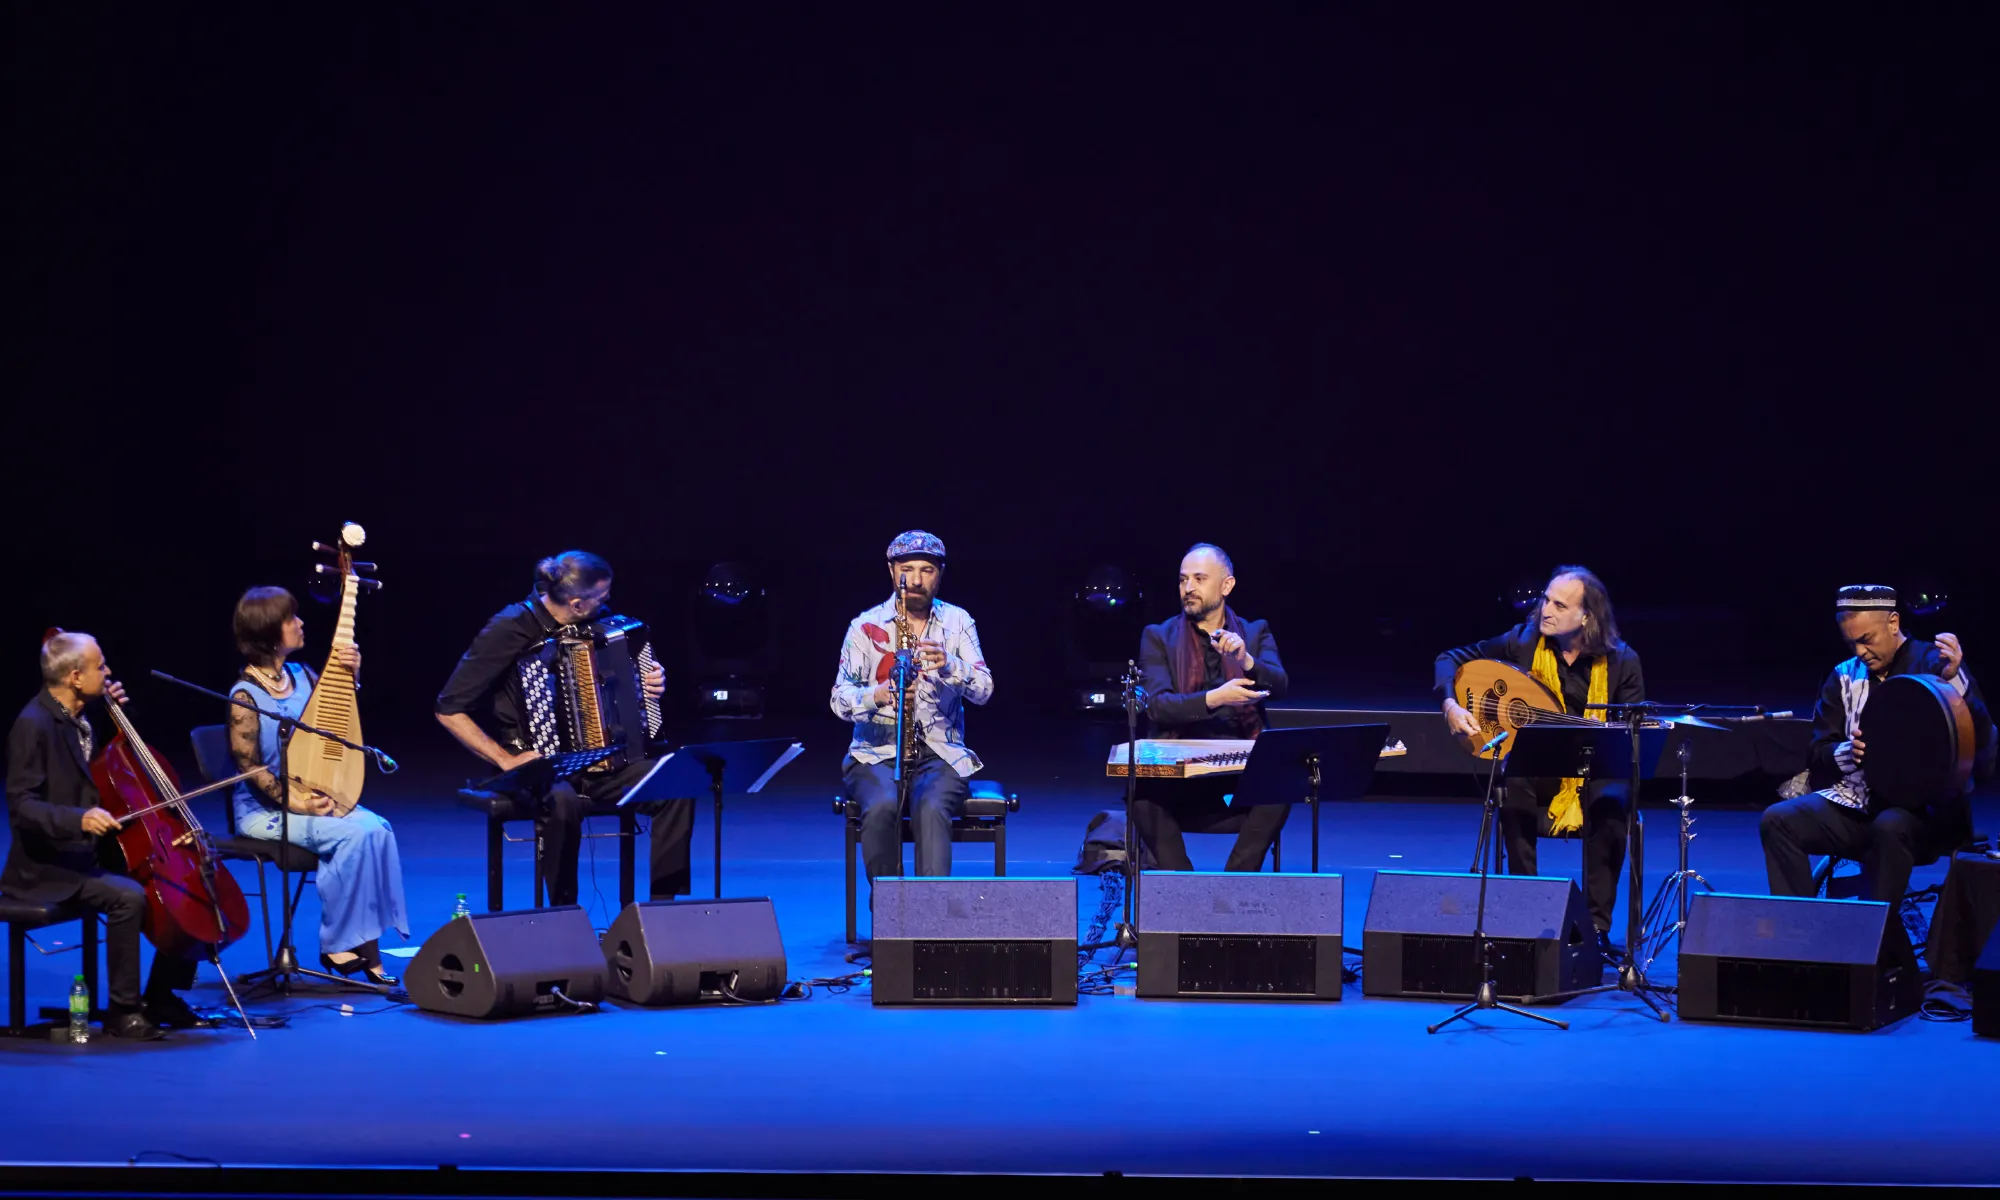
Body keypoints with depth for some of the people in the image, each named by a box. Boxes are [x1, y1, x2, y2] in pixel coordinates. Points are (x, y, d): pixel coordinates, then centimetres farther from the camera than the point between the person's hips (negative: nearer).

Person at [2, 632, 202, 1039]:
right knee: (127, 897, -32)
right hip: (50, 866, -9)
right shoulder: (33, 726, -17)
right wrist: (79, 818, -37)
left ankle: (161, 996, 11)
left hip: (91, 853, 9)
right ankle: (123, 1009, -17)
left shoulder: (78, 716, 10)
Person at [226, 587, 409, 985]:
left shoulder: (301, 675, 7)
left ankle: (364, 943, -20)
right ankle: (336, 946, -13)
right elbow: (250, 768, -14)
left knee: (377, 828, -21)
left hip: (312, 799, 6)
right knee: (351, 833, -27)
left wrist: (350, 676, 3)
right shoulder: (245, 695, -12)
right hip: (263, 811, -6)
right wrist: (297, 803, -21)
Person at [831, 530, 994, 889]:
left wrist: (949, 666, -25)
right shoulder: (866, 626, 3)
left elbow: (983, 691, -3)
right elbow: (840, 699, -4)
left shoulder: (958, 621, 7)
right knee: (882, 807, -33)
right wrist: (878, 695, -26)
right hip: (877, 752, 0)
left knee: (932, 809, -33)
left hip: (941, 753, 0)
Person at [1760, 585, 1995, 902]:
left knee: (1890, 827, -38)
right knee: (1779, 820, -17)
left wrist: (1954, 681, -31)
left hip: (1929, 808, -5)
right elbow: (1817, 754, 12)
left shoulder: (1935, 662, -3)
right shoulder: (1845, 676, 11)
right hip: (1856, 803, 5)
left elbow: (1981, 742, -15)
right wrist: (1843, 754, -12)